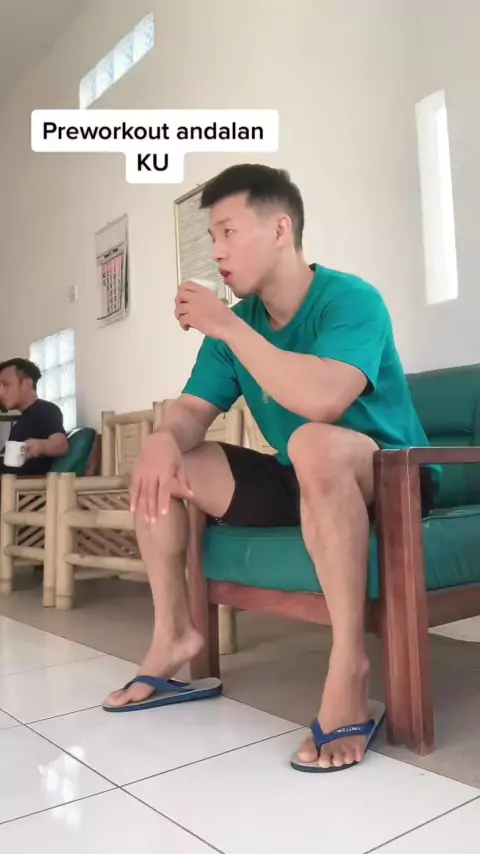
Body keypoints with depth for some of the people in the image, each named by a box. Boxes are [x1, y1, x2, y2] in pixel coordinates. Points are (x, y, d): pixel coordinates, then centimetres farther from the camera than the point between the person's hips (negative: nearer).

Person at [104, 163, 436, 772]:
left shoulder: (350, 300, -19)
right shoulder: (236, 322, 1)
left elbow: (321, 401, -37)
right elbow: (192, 411, 0)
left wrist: (225, 325, -29)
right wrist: (164, 439, -24)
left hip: (389, 478, -6)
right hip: (301, 482, 7)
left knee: (314, 444, -41)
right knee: (158, 465, -1)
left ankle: (348, 663, -30)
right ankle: (173, 633, 4)